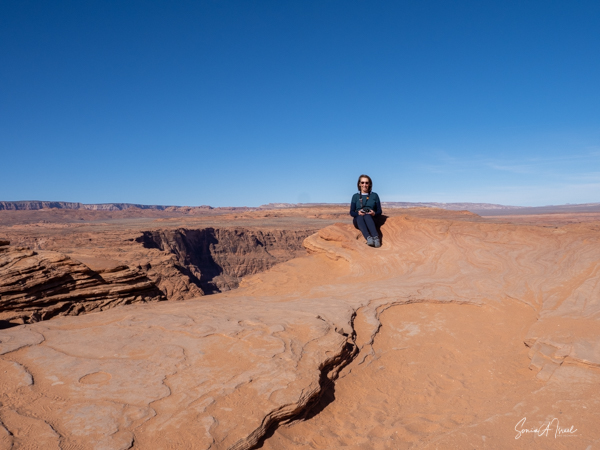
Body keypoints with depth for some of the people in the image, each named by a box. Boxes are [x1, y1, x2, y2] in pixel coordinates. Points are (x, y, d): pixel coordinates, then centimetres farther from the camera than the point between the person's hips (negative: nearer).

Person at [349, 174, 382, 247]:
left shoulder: (374, 195, 15)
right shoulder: (355, 196, 15)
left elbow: (379, 211, 12)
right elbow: (351, 212, 9)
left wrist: (374, 213, -12)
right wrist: (358, 213, -14)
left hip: (371, 219, 0)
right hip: (358, 220, 0)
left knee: (367, 216, -36)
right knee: (360, 217, -36)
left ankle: (376, 238, -57)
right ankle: (368, 238, -60)